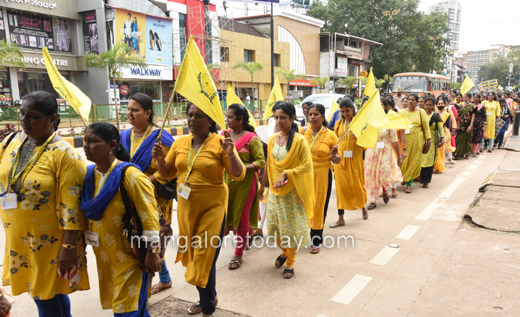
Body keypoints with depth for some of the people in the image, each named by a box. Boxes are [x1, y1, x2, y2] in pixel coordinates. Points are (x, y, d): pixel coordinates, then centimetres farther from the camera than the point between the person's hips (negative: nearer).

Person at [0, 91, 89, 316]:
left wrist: (68, 247, -20)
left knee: (46, 297, 7)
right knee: (42, 292, 21)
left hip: (50, 241, -6)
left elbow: (70, 205, -20)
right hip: (18, 239, 7)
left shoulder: (63, 154, -19)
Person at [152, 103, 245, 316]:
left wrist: (231, 153, -29)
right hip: (186, 207, 6)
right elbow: (167, 173, 11)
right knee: (193, 255, 19)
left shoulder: (219, 143, -11)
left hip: (212, 207, -5)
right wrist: (160, 159, -9)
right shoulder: (179, 142, 4)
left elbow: (238, 175, -13)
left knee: (205, 258, 1)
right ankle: (209, 297, 43)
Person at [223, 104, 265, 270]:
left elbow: (261, 162, -12)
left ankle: (238, 255, 22)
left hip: (244, 183, -5)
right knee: (227, 214, 7)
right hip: (226, 182, 5)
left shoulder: (252, 138, -9)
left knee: (241, 218, 6)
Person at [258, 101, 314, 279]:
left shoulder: (299, 140, -13)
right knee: (274, 226, 12)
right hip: (275, 190, 5)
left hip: (292, 191, -5)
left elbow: (306, 166, -15)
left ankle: (290, 263, 24)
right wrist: (262, 185, 17)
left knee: (292, 227, 5)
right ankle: (284, 252, 40)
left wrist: (286, 174, -24)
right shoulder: (272, 139, 4)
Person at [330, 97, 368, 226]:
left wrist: (356, 136, -22)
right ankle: (341, 218, 9)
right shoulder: (339, 123, 7)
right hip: (340, 158, 3)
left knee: (357, 184, 9)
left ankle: (363, 206, 40)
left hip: (355, 158, -2)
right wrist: (334, 150, -10)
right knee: (341, 186, 3)